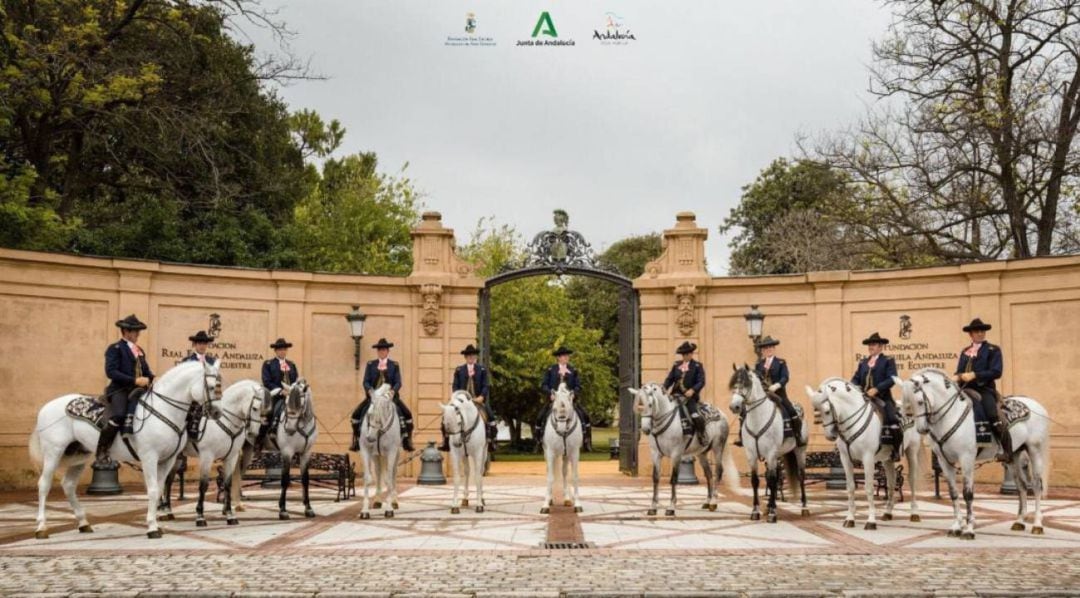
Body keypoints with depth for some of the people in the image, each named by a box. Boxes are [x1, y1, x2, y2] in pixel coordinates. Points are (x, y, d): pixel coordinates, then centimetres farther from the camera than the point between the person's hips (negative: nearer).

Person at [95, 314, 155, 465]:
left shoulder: (139, 350, 24)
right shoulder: (115, 348, 1)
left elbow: (146, 370, 24)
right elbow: (111, 372, -11)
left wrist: (150, 378, -2)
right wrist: (135, 380, -18)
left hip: (137, 390, 7)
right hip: (120, 390, -7)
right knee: (118, 416, -30)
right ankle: (101, 452, -15)